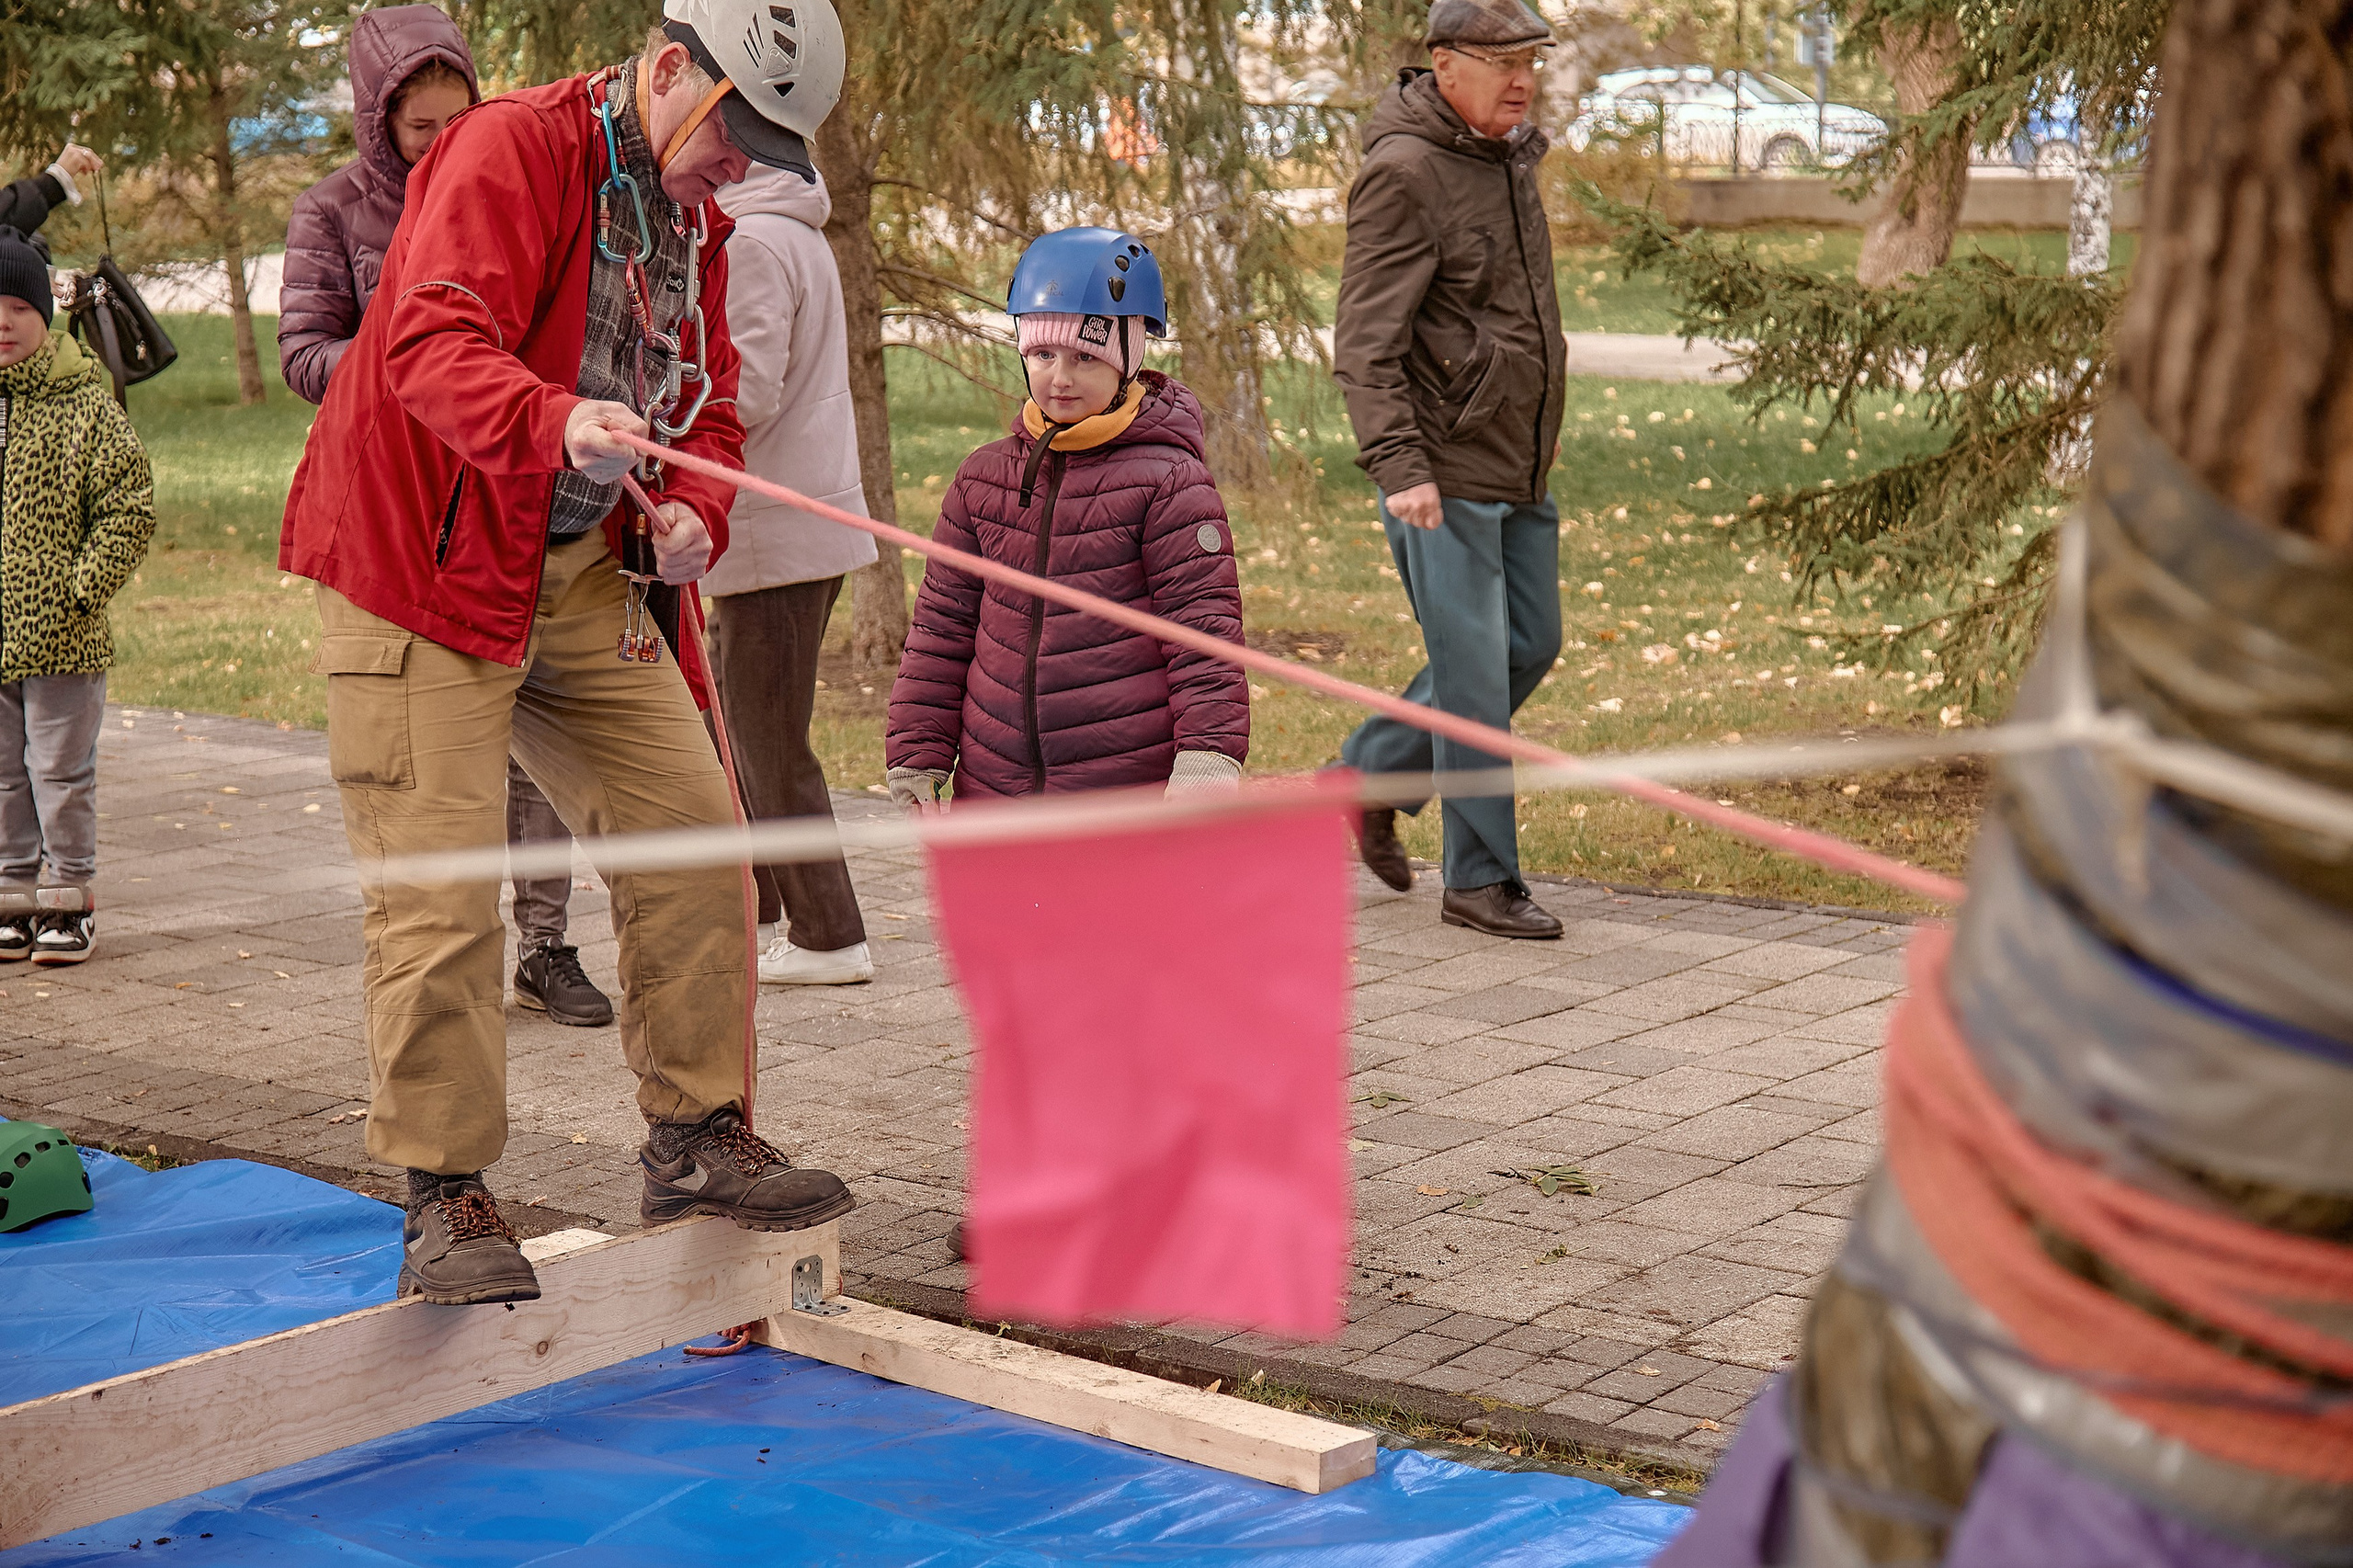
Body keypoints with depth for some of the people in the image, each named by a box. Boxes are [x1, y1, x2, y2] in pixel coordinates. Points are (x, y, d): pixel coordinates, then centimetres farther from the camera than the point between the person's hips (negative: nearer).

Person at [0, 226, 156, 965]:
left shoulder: (87, 406, -5)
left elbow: (129, 513, -5)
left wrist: (79, 593, -12)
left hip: (61, 639, -4)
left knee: (61, 772, 4)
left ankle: (68, 900, 15)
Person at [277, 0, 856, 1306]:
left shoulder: (691, 217, 10)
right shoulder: (510, 149, -16)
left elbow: (708, 406, 14)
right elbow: (432, 344, -30)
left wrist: (688, 514, -9)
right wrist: (554, 421, -50)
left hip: (579, 574, 8)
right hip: (418, 564, -8)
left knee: (689, 827, 2)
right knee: (439, 889, -9)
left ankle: (694, 1137, 14)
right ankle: (443, 1198, 2)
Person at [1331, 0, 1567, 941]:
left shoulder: (1508, 153, 11)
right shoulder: (1403, 174, -17)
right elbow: (1365, 343, -22)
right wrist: (1399, 464, -31)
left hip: (1518, 465, 9)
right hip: (1442, 472, -9)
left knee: (1528, 646, 16)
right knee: (1475, 674, -4)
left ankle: (1368, 777, 30)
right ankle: (1480, 880, 8)